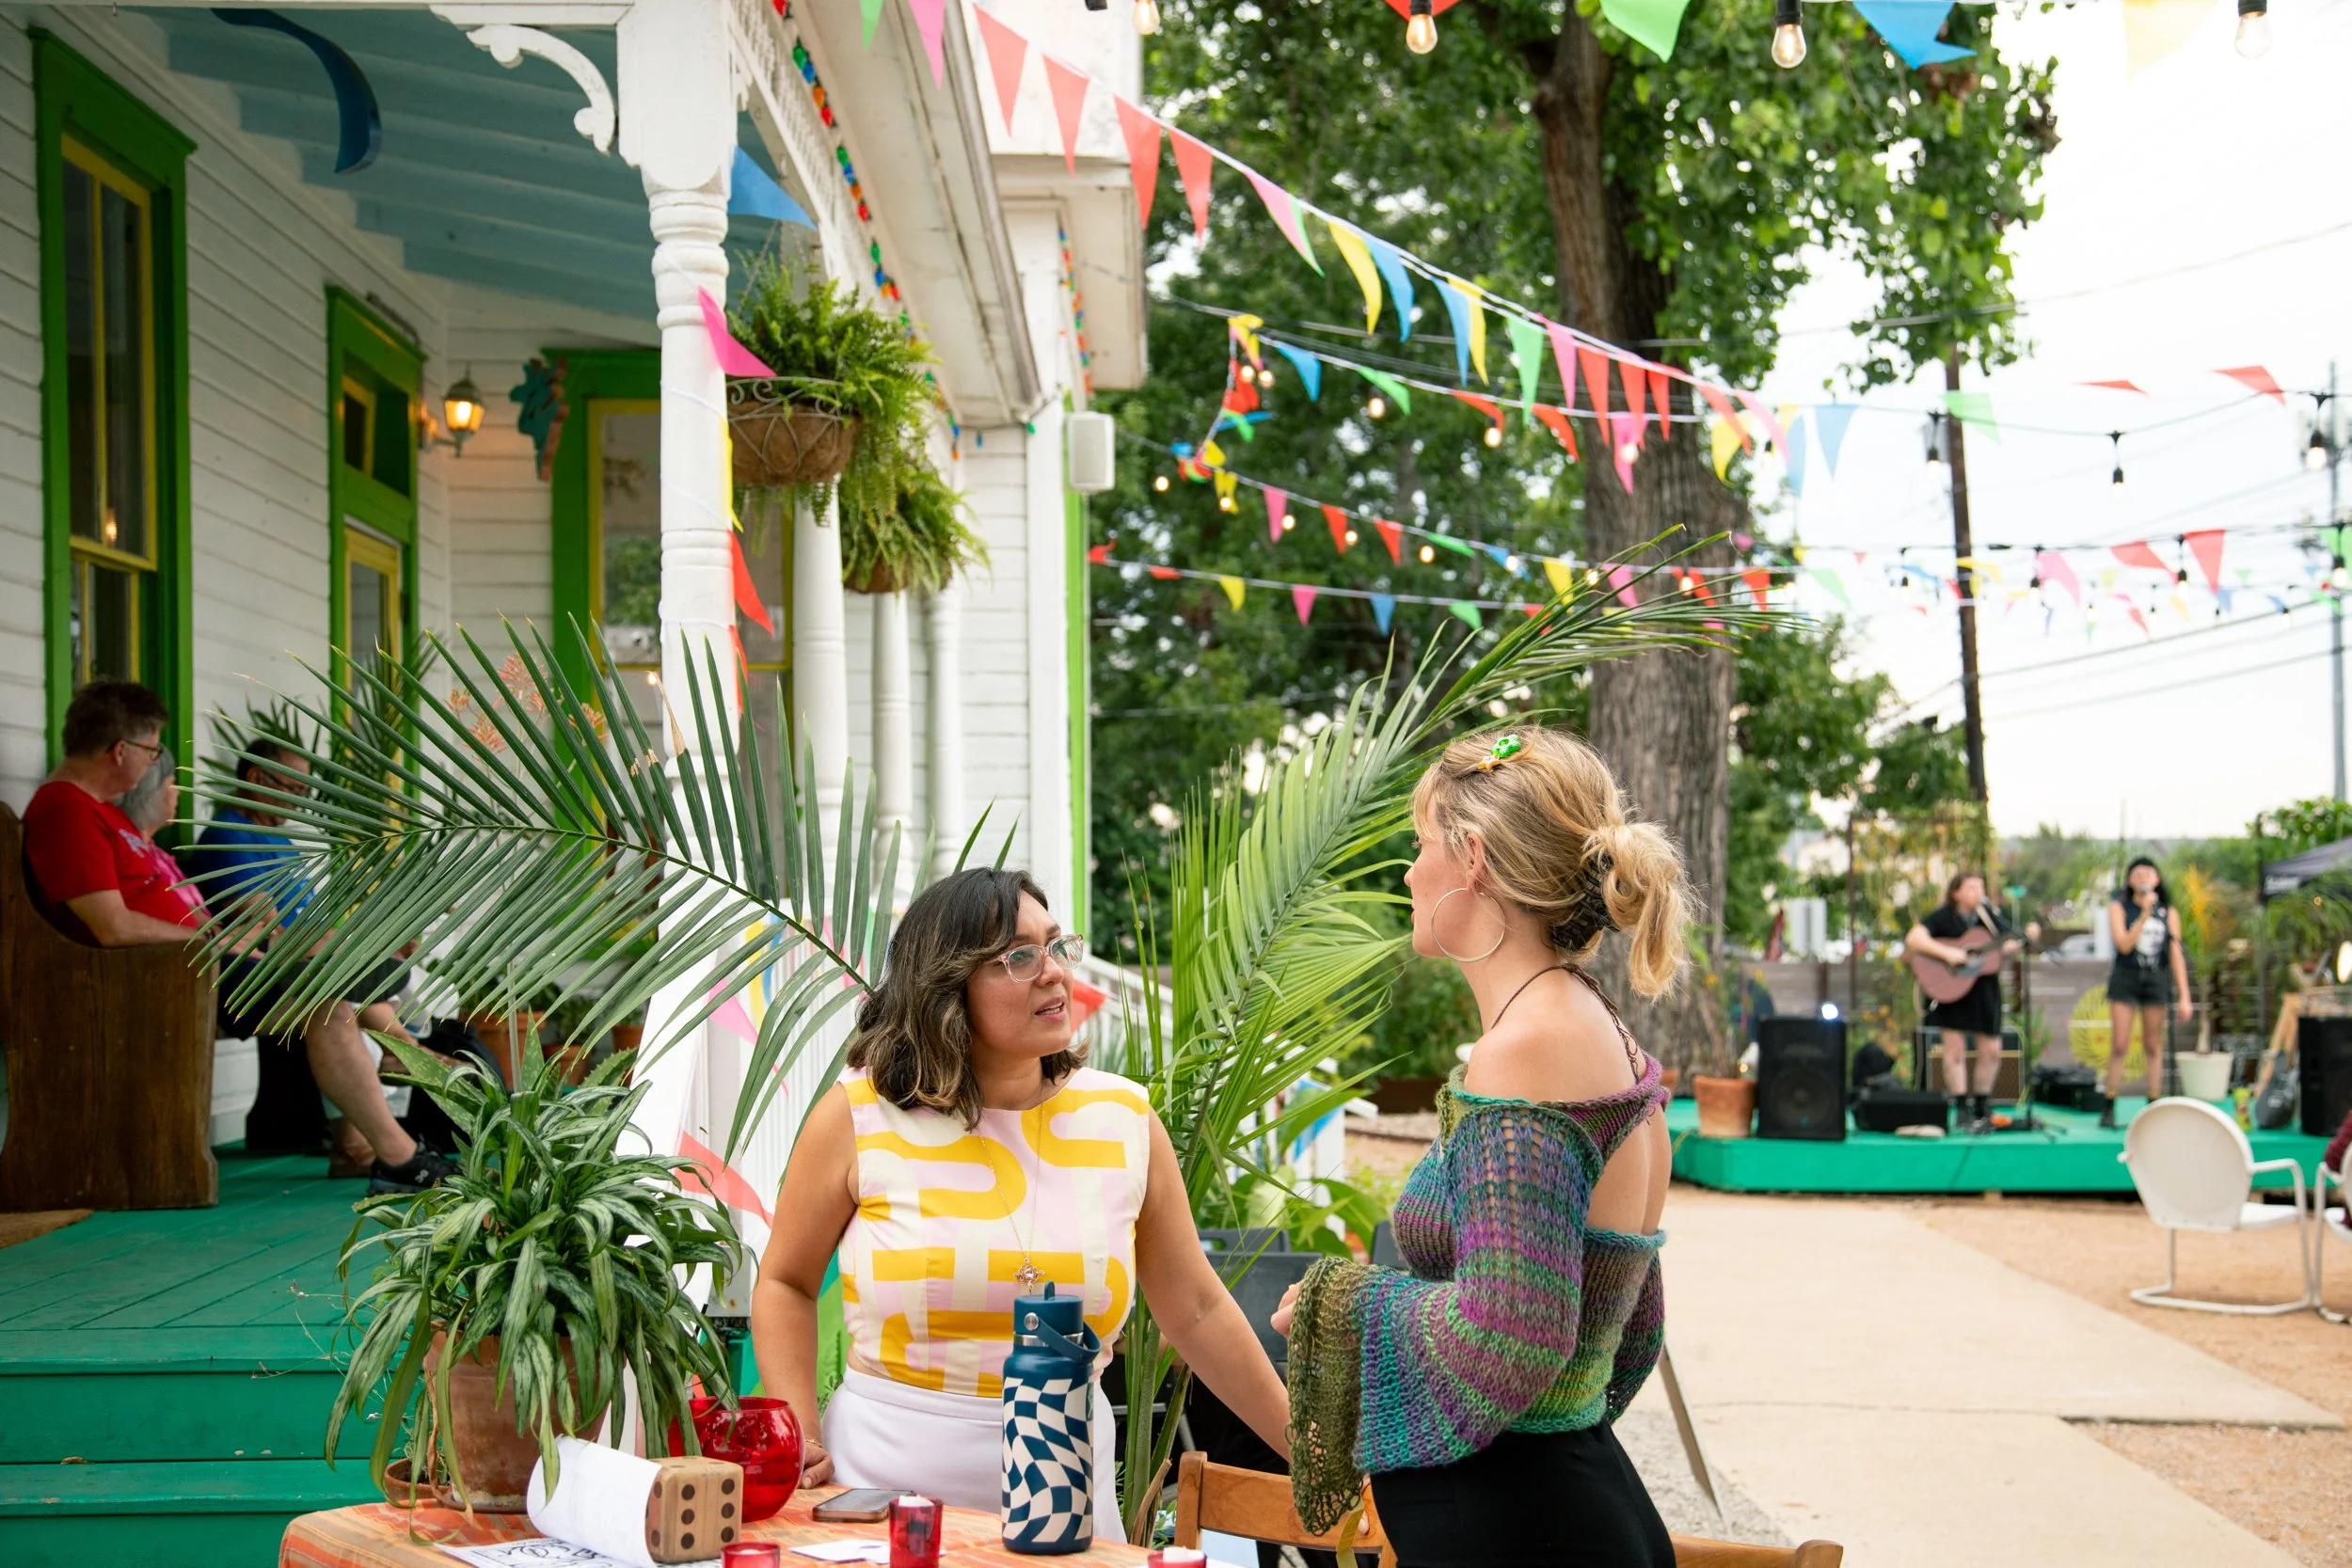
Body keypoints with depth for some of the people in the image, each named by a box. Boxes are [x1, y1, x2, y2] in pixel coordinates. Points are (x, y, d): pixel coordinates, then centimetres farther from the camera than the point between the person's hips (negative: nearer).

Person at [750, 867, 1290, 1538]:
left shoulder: (1124, 1120, 0)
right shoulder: (858, 1118, -7)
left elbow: (1198, 1311, 5)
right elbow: (786, 1284, 4)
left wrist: (1307, 1451, 4)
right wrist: (800, 1438, -9)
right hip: (884, 1469, -2)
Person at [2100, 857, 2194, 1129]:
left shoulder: (2168, 912, 7)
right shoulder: (2119, 907, 1)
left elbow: (2176, 955, 5)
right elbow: (2124, 944, -12)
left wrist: (2184, 997, 0)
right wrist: (2145, 914, -17)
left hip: (2156, 981, 2)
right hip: (2125, 978, -2)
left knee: (2154, 1047, 5)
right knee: (2119, 1046, -5)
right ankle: (2109, 1109, -1)